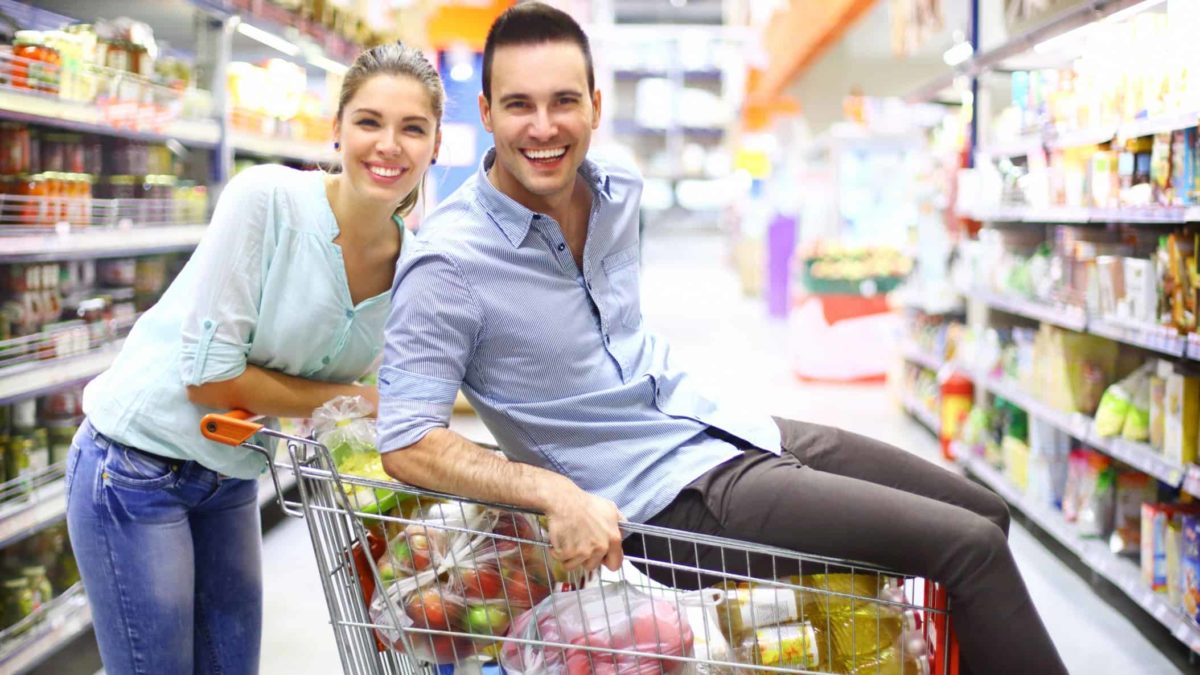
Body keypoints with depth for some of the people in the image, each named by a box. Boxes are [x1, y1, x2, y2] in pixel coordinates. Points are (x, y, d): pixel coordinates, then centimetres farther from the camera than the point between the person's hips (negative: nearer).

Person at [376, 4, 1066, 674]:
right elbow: (407, 444, -22)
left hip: (736, 431, 8)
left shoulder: (620, 194, 2)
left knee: (983, 514, 13)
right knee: (970, 548, -14)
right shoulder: (451, 264, -19)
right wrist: (558, 494, -30)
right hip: (671, 494, -8)